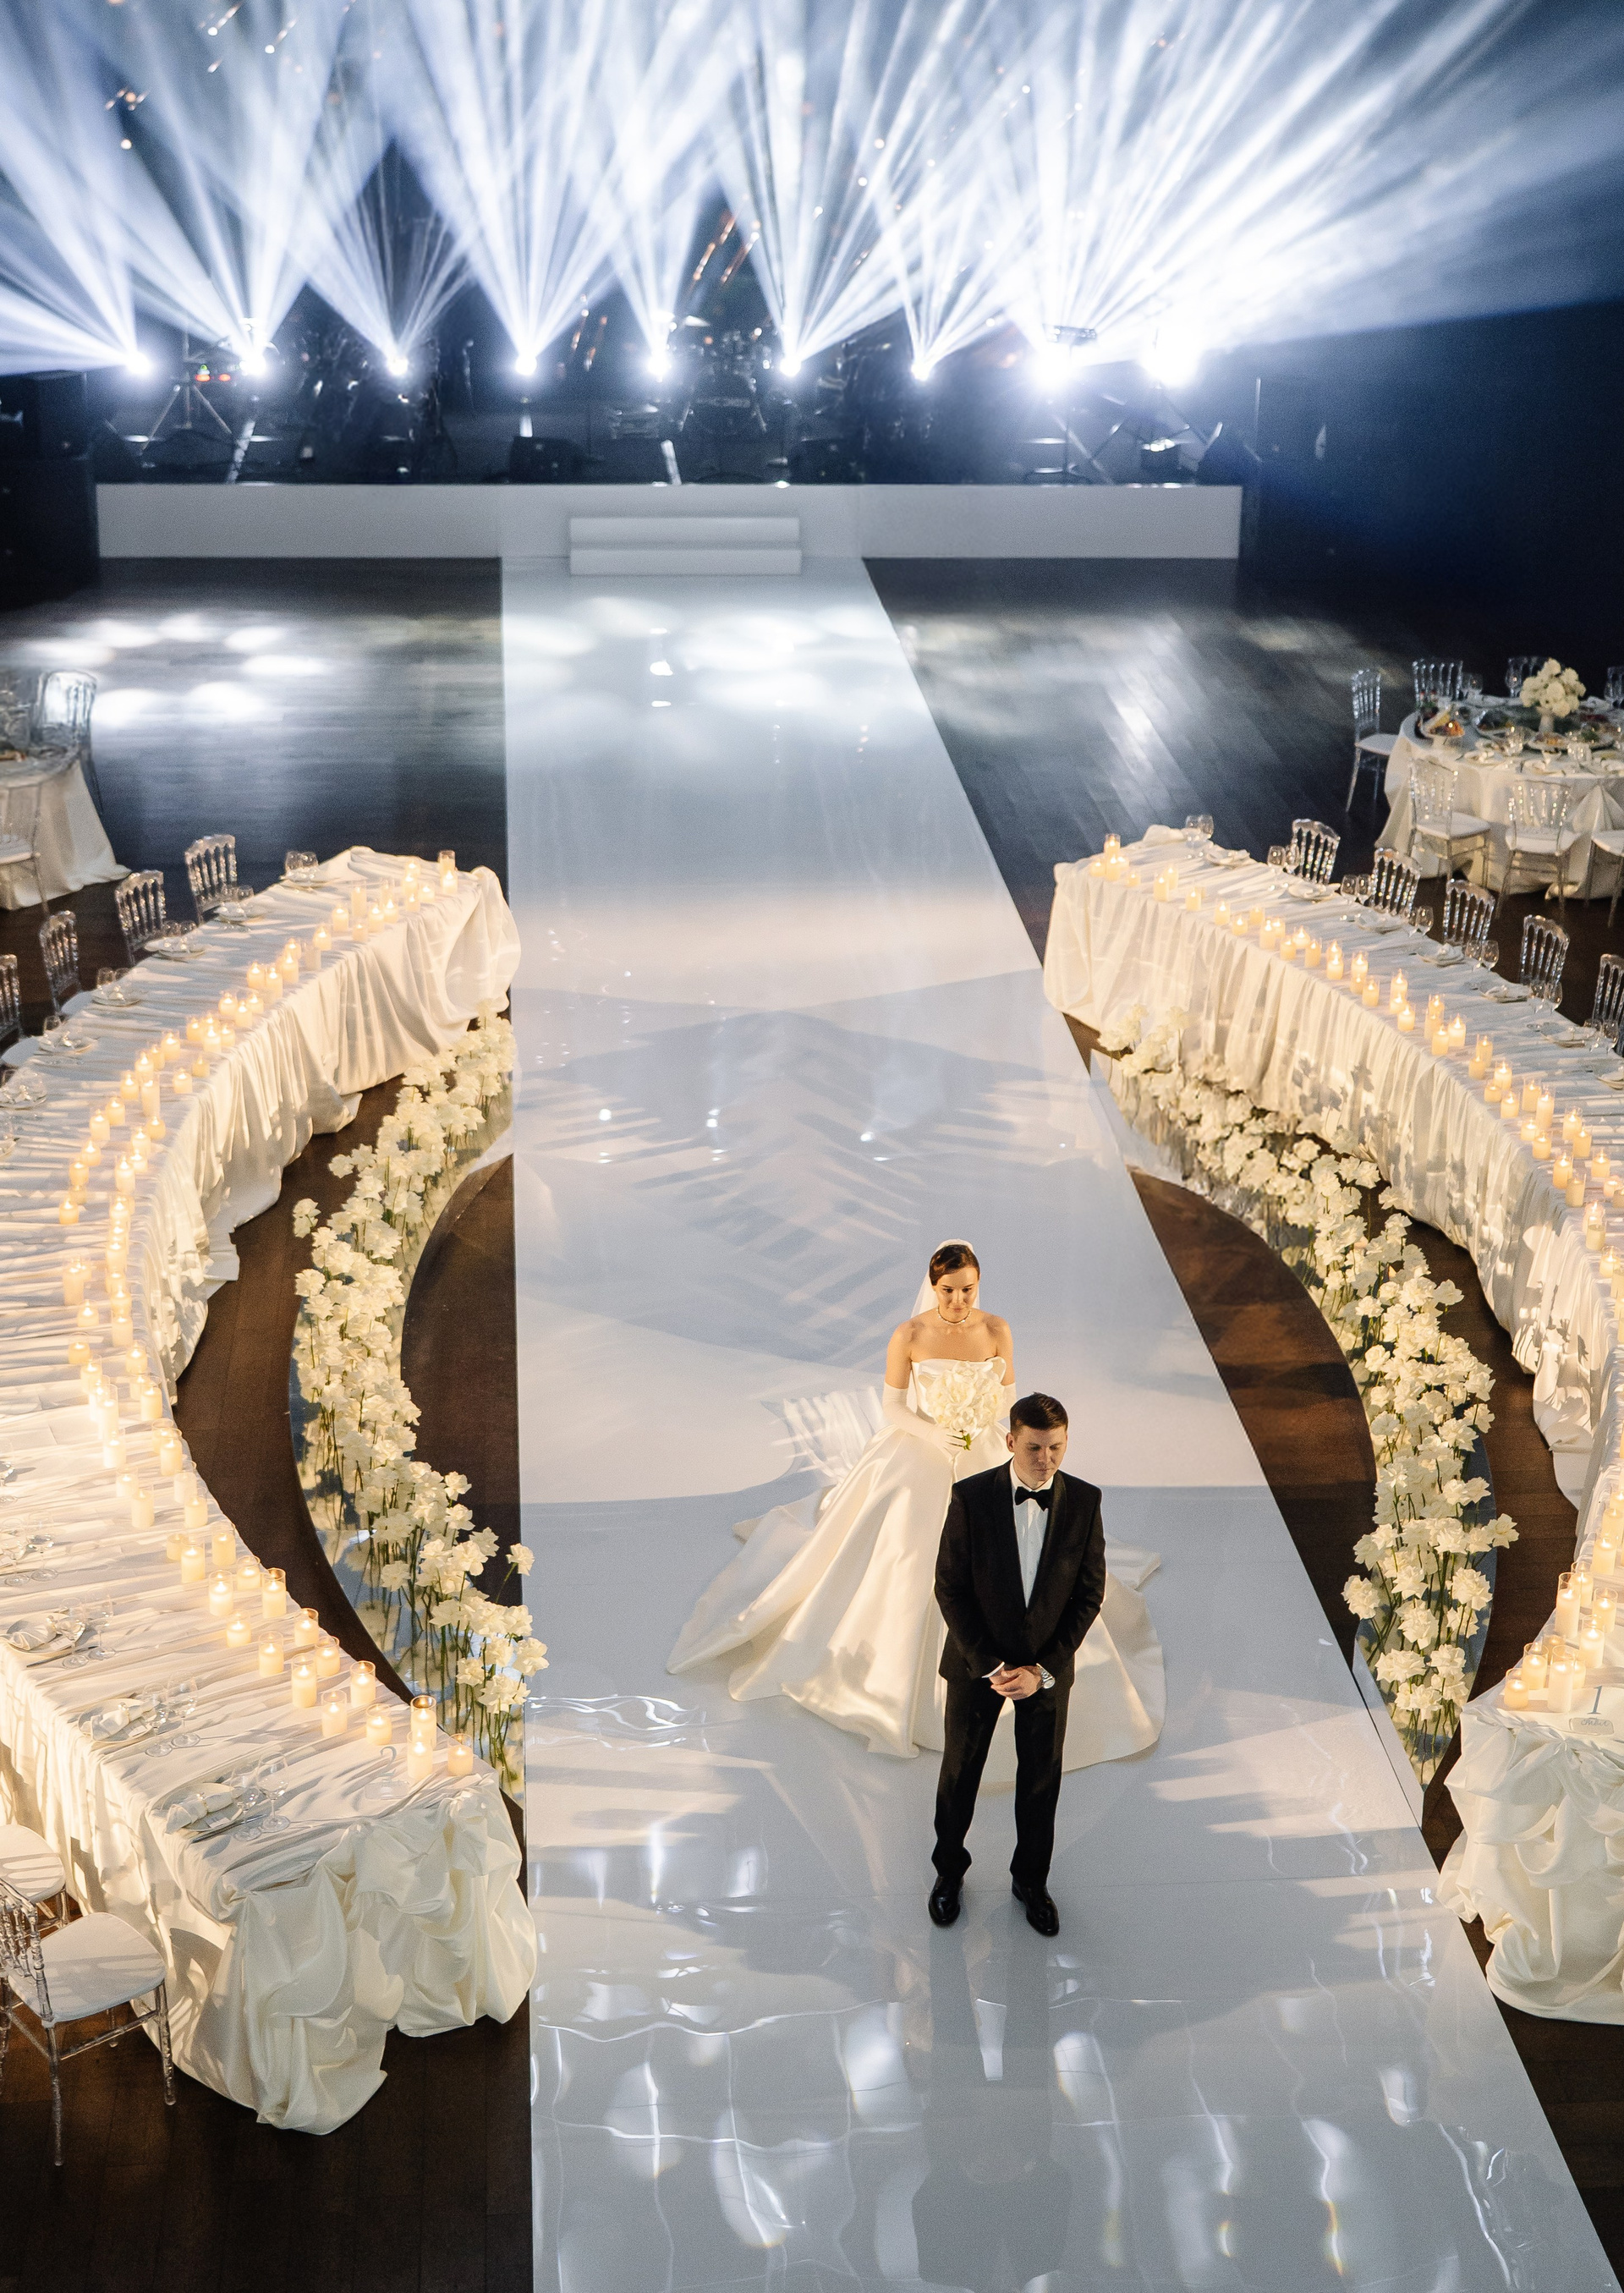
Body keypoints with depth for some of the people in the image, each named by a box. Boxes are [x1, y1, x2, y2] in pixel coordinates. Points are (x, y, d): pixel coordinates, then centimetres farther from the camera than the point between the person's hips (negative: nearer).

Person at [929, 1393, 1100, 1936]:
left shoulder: (1084, 1501, -14)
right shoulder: (972, 1497, -19)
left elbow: (1089, 1594, -8)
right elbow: (949, 1588, -13)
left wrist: (1043, 1670, -14)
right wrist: (990, 1665, -17)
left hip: (1048, 1670, 1)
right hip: (977, 1663, -1)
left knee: (1041, 1778, 17)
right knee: (960, 1770, 17)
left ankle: (1031, 1879, 40)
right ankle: (949, 1870, 42)